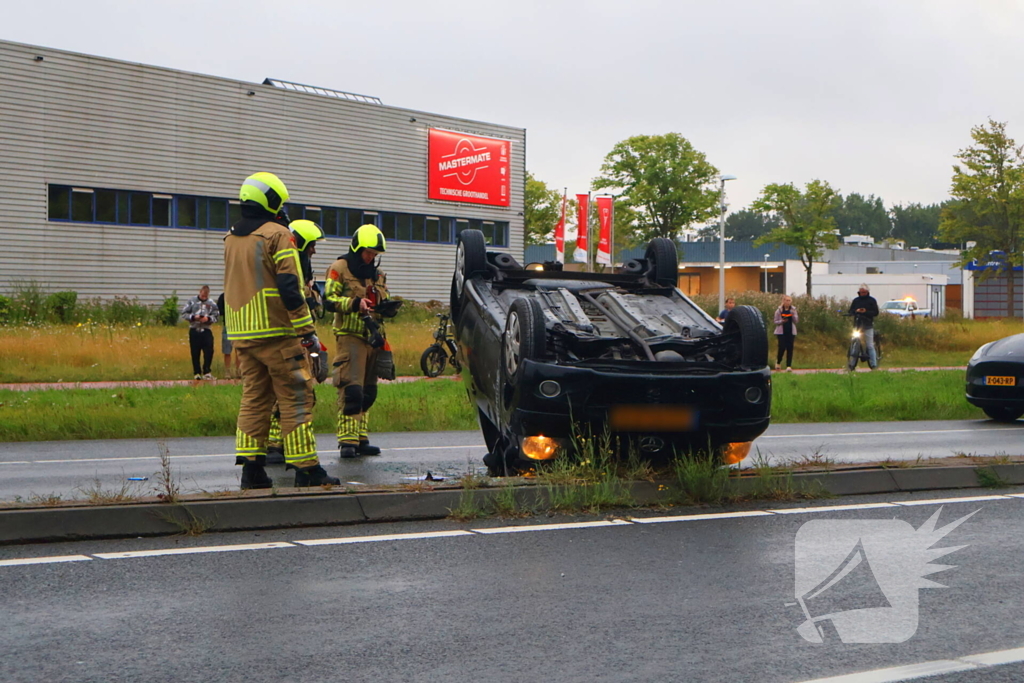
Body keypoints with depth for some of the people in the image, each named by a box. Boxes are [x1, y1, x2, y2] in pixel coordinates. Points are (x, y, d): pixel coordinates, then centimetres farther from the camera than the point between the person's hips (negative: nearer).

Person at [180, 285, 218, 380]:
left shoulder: (211, 303, 6)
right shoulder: (192, 301, 3)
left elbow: (216, 316, 7)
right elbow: (184, 314, 2)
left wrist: (208, 318, -13)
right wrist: (193, 317, -13)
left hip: (206, 330, 1)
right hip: (194, 330, -1)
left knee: (209, 351, -9)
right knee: (195, 353, 2)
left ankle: (206, 371, -2)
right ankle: (197, 373, 10)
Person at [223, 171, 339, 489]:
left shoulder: (231, 238, 14)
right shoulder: (277, 234, -9)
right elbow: (289, 287, -15)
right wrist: (307, 330, -14)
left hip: (241, 332, 7)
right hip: (276, 332, -7)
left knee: (254, 396, 11)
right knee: (295, 397, -3)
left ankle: (251, 467, 6)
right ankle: (306, 468, -4)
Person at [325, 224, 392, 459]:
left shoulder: (378, 274, 21)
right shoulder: (340, 269, 0)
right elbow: (329, 299, -9)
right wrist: (354, 303, -22)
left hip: (372, 336, 7)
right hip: (350, 335, -7)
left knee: (368, 392, 8)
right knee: (351, 389, -15)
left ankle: (361, 439, 14)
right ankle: (347, 440, -14)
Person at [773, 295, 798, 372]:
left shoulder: (793, 310, 7)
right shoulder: (779, 310, 1)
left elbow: (796, 321, 3)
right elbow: (776, 322, 3)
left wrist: (793, 314, -14)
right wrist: (782, 321, -17)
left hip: (791, 332, 2)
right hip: (781, 332, -2)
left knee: (790, 348, -3)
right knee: (782, 347, -9)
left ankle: (789, 366, -1)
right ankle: (778, 362, 19)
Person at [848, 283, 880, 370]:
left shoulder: (872, 300, 7)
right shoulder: (855, 301, 15)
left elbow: (876, 312, 3)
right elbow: (850, 311, 13)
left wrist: (866, 312, -14)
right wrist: (856, 311, -9)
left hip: (868, 326, -3)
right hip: (857, 325, 3)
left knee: (870, 346, -7)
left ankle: (873, 364, -7)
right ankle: (852, 363, 3)